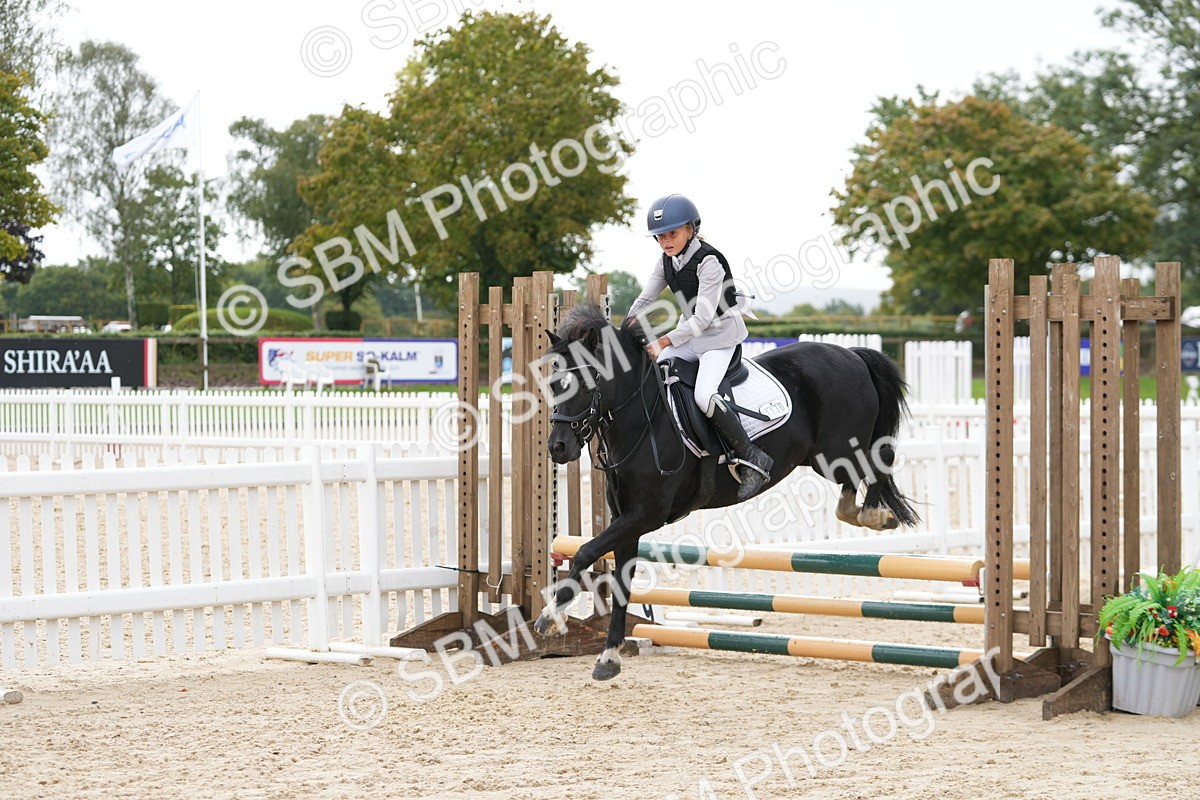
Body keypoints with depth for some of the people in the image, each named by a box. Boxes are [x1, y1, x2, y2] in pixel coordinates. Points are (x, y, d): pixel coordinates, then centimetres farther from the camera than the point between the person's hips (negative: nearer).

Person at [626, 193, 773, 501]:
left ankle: (751, 458, -21)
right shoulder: (666, 262, 2)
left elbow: (703, 316, -27)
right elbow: (645, 299, 8)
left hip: (720, 335, -8)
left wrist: (666, 341, -33)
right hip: (689, 334, 9)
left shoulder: (709, 261, -23)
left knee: (704, 395, -27)